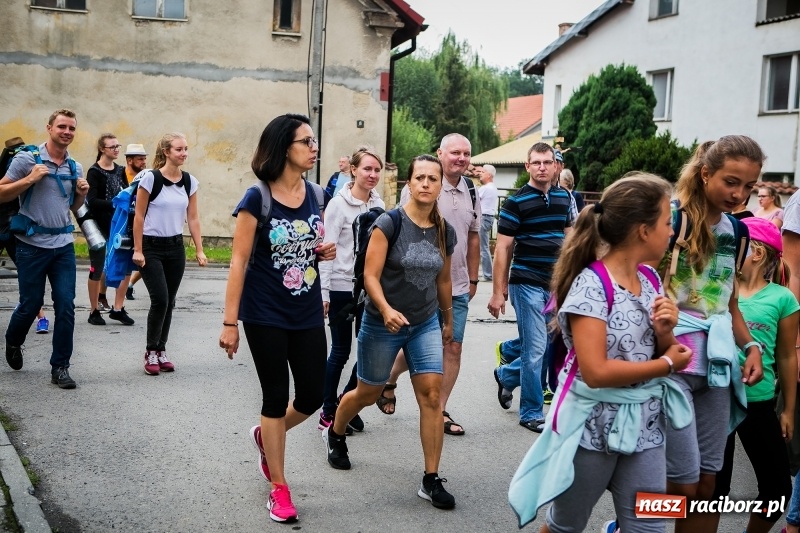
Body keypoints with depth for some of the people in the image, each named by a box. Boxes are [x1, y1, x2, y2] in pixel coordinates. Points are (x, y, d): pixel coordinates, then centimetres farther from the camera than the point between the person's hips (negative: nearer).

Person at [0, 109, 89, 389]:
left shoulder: (75, 167, 10)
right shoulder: (27, 158, -6)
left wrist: (81, 194, 0)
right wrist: (30, 179, -19)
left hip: (64, 245, 4)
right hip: (32, 244, -4)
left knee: (66, 307, -2)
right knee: (30, 304, 5)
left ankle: (60, 367, 8)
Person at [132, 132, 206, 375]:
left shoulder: (189, 181, 3)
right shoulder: (150, 178, -10)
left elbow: (193, 218, 7)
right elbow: (139, 217, -8)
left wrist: (199, 250, 2)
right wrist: (137, 250, -10)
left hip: (176, 248, 5)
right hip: (152, 247, -5)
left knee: (169, 302, 8)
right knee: (160, 300, -11)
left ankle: (161, 351, 20)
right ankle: (150, 352, 6)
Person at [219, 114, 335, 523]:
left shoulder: (314, 195, 4)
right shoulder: (257, 199, -13)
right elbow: (239, 261, -13)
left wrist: (326, 252, -4)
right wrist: (230, 321, -16)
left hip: (309, 315, 5)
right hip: (266, 316, -5)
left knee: (312, 396, 8)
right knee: (276, 398, 4)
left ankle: (265, 436, 40)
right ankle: (279, 488, 20)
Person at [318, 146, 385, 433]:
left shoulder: (378, 204, 7)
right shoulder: (339, 204, -8)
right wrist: (323, 291, -14)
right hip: (341, 287, -5)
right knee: (340, 352, 3)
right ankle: (329, 412, 18)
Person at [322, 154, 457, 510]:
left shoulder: (445, 232, 0)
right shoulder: (389, 223, -15)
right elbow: (370, 275, -19)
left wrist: (448, 320, 22)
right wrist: (386, 309, -35)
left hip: (426, 324, 4)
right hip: (382, 324, -3)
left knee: (432, 395, -8)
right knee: (368, 394, 13)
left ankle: (431, 481, 0)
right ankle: (334, 434, 45)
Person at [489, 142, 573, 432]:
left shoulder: (563, 197, 8)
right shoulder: (516, 201, -8)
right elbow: (502, 248, -8)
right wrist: (497, 293, -11)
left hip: (555, 283, 6)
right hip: (527, 283, -5)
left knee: (535, 343, 12)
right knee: (535, 348, -4)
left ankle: (506, 375, 41)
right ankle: (531, 413, 10)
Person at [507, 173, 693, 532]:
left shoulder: (650, 279, 3)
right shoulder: (592, 284, -19)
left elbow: (662, 353, 12)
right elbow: (596, 372, -26)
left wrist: (665, 333, -11)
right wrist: (667, 364, -16)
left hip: (644, 424, 6)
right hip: (594, 427, -6)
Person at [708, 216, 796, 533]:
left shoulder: (782, 298, -4)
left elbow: (787, 357, 2)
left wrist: (788, 410, 6)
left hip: (758, 403, 0)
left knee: (778, 486, 8)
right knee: (714, 483, 12)